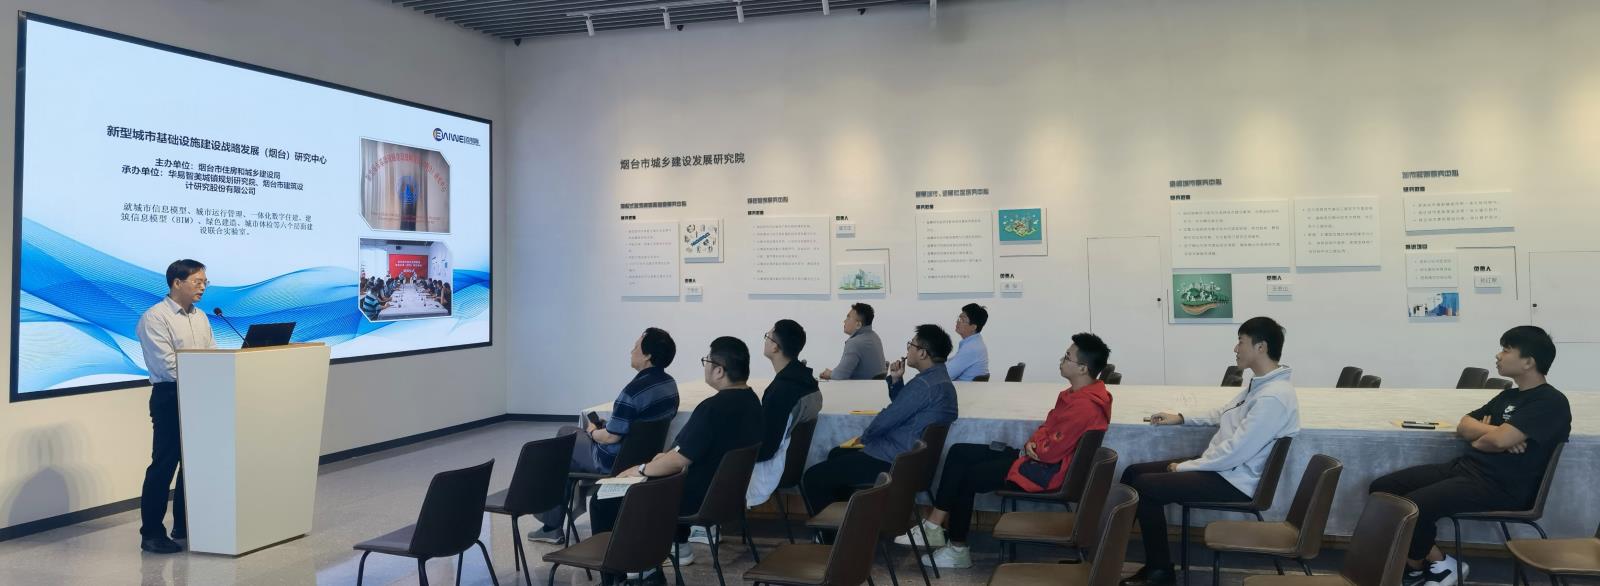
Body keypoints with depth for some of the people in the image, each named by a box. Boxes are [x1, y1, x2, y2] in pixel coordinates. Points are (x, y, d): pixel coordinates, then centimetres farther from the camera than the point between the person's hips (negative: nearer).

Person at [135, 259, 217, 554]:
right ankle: (151, 532, 7)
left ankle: (184, 525, 23)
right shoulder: (155, 317, -10)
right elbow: (169, 366, -17)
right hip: (170, 398, -7)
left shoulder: (200, 317, 13)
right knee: (164, 464, -2)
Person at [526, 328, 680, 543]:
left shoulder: (634, 391, -29)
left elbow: (612, 437, -25)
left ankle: (551, 526, 21)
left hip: (615, 462, -9)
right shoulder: (670, 384, -2)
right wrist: (606, 425, 12)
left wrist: (593, 432, -4)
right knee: (568, 430, 23)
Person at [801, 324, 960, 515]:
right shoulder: (938, 378, 10)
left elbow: (887, 419, -17)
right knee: (837, 454, 31)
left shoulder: (924, 385, -23)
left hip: (892, 462, -11)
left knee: (810, 478, -11)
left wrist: (864, 438, 2)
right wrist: (896, 380, 5)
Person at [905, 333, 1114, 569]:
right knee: (959, 452, 3)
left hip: (1046, 471, -10)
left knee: (967, 477, -7)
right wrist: (1032, 442, -2)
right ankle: (934, 527, -2)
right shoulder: (1077, 393, 8)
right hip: (1037, 456, 10)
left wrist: (1031, 449, -4)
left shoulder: (1084, 406, -25)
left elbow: (1051, 451, -25)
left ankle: (957, 550, 6)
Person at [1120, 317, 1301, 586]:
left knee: (1144, 486, -16)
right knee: (1133, 473, 2)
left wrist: (1185, 467, -17)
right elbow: (1224, 413, 28)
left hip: (1235, 480, -10)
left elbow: (1236, 452, -26)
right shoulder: (1260, 384, 10)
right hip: (1221, 466, 10)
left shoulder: (1274, 396, -23)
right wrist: (1181, 418, 19)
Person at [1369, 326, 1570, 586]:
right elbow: (1463, 426, 15)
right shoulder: (1509, 395, 20)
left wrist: (1479, 439, 1)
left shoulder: (1551, 402, -10)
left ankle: (1416, 564, 1)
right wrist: (1492, 431, -6)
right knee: (1383, 488, -4)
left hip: (1499, 486, -9)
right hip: (1464, 467, 9)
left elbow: (1499, 441, -22)